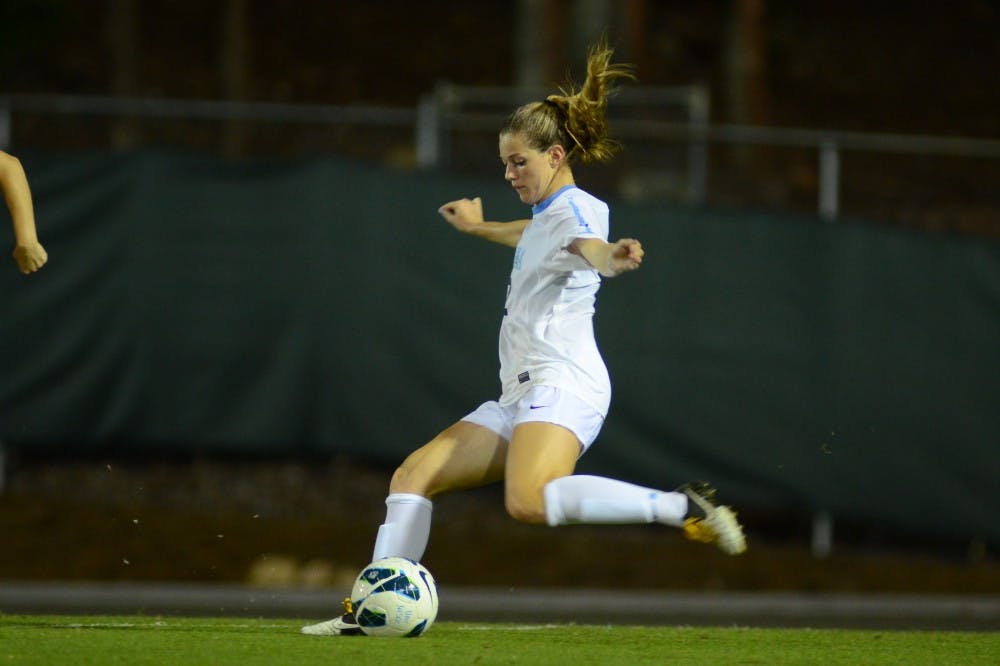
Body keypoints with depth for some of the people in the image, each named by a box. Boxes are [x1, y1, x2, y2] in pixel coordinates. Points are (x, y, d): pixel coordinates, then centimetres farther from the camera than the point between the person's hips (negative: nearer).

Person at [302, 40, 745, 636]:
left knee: (529, 501, -37)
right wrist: (480, 227, 69)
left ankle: (683, 508, -34)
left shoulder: (575, 209, -6)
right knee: (414, 475, 8)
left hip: (561, 386, -10)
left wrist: (613, 258, -55)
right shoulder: (547, 214, 24)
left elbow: (590, 249, -31)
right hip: (522, 397, 10)